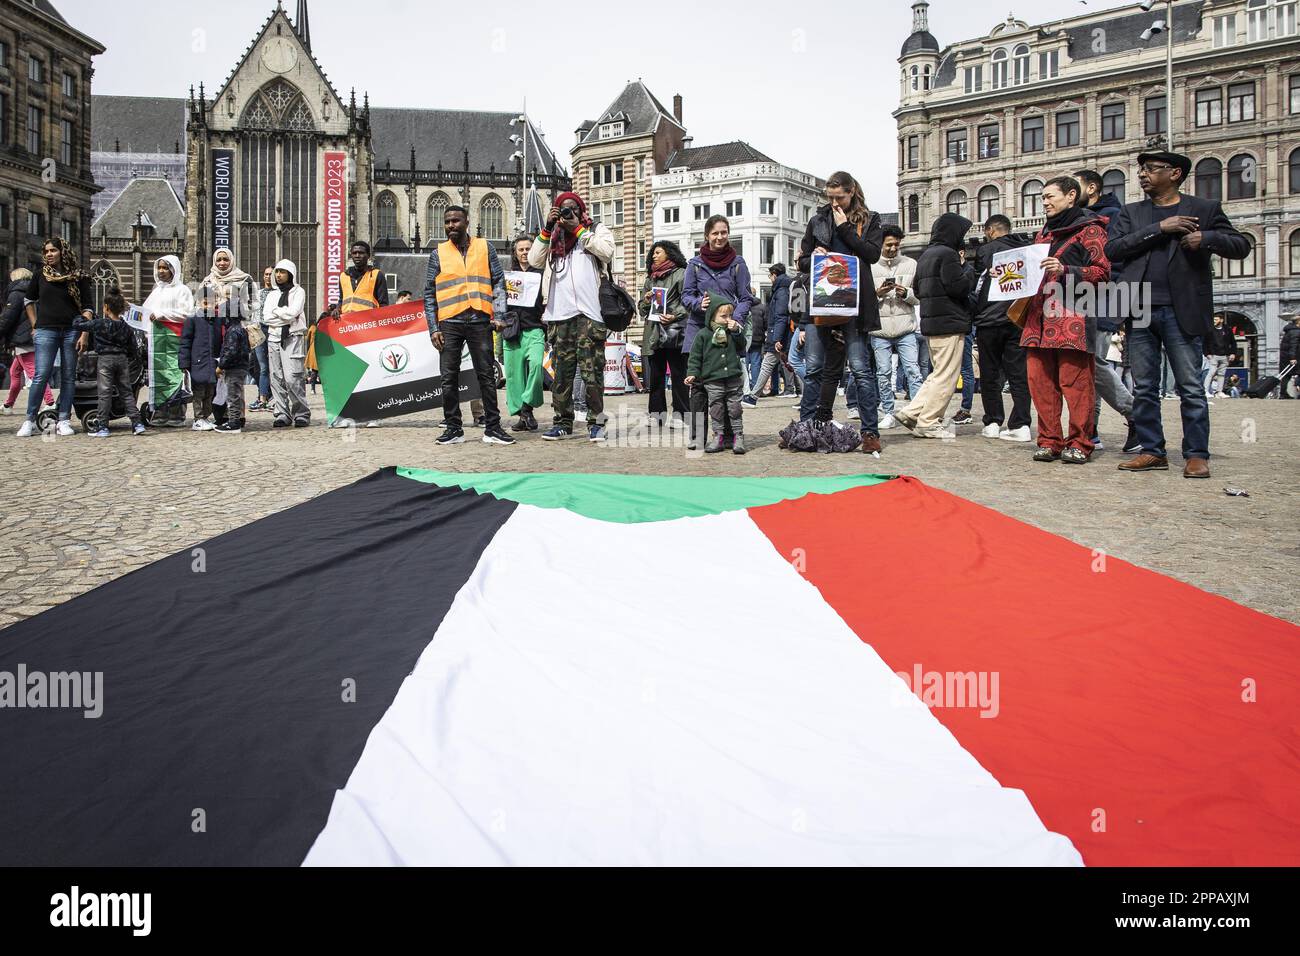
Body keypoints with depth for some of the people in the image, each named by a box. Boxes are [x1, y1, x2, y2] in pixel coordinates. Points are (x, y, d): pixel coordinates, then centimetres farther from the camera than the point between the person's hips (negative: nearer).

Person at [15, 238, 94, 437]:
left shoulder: (78, 278, 4)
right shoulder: (40, 276, 8)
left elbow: (87, 308, 2)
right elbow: (28, 300, 21)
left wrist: (85, 333, -7)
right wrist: (34, 325, 12)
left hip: (71, 331, 0)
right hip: (46, 331, 0)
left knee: (68, 376, 2)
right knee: (41, 375, -7)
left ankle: (64, 421, 7)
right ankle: (29, 420, -1)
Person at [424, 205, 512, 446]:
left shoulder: (485, 247, 9)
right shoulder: (438, 252, 10)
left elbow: (498, 282, 7)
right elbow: (429, 293, 9)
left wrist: (498, 315, -6)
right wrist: (433, 328, 1)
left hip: (480, 320, -1)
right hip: (450, 322, 1)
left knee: (487, 375, 1)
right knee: (449, 377, 2)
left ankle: (492, 428, 5)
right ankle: (453, 428, 11)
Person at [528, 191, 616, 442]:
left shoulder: (596, 229, 13)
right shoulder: (553, 237, 23)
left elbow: (607, 251, -7)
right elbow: (534, 260, 11)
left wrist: (578, 229, -2)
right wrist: (546, 229, 4)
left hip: (588, 313, -4)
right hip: (559, 315, 4)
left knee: (592, 371, -8)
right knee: (562, 372, 4)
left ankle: (596, 422, -2)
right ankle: (563, 422, 10)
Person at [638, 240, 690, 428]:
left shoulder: (681, 274, 2)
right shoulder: (650, 279, 22)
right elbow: (641, 308, 24)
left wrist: (676, 316, -20)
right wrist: (646, 301, 3)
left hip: (674, 333, -6)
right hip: (653, 333, 6)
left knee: (679, 375, -3)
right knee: (655, 376, 7)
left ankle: (680, 415, 0)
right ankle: (657, 414, 12)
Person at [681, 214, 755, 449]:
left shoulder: (737, 262, 5)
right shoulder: (695, 263, 7)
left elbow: (746, 298, 4)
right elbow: (686, 295, 7)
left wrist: (736, 319, -15)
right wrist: (699, 303, -15)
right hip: (700, 327, 0)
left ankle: (728, 435, 7)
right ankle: (697, 436, 1)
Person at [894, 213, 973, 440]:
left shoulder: (925, 255, 18)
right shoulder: (948, 254, -12)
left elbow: (918, 290, 22)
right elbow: (958, 286, -18)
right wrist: (970, 270, -2)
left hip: (930, 323, 9)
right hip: (949, 323, -9)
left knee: (938, 373, 17)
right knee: (946, 375, -3)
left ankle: (911, 412, 10)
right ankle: (928, 423, -2)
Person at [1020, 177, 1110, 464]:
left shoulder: (1089, 229, 3)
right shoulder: (1044, 232, 26)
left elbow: (1103, 271, -5)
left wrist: (1066, 271, -17)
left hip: (1072, 318, -7)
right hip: (1040, 317, 7)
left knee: (1075, 382, -6)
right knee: (1040, 381, 2)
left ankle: (1079, 444, 0)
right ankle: (1049, 442, 9)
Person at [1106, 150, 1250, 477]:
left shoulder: (1204, 209, 8)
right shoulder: (1130, 213, 15)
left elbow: (1241, 245, 7)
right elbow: (1112, 250, 0)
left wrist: (1206, 238, -12)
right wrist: (1159, 229, -8)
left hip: (1181, 312, -3)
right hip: (1139, 312, 3)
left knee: (1191, 388, -2)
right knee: (1144, 388, 6)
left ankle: (1196, 455, 5)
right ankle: (1152, 452, 14)